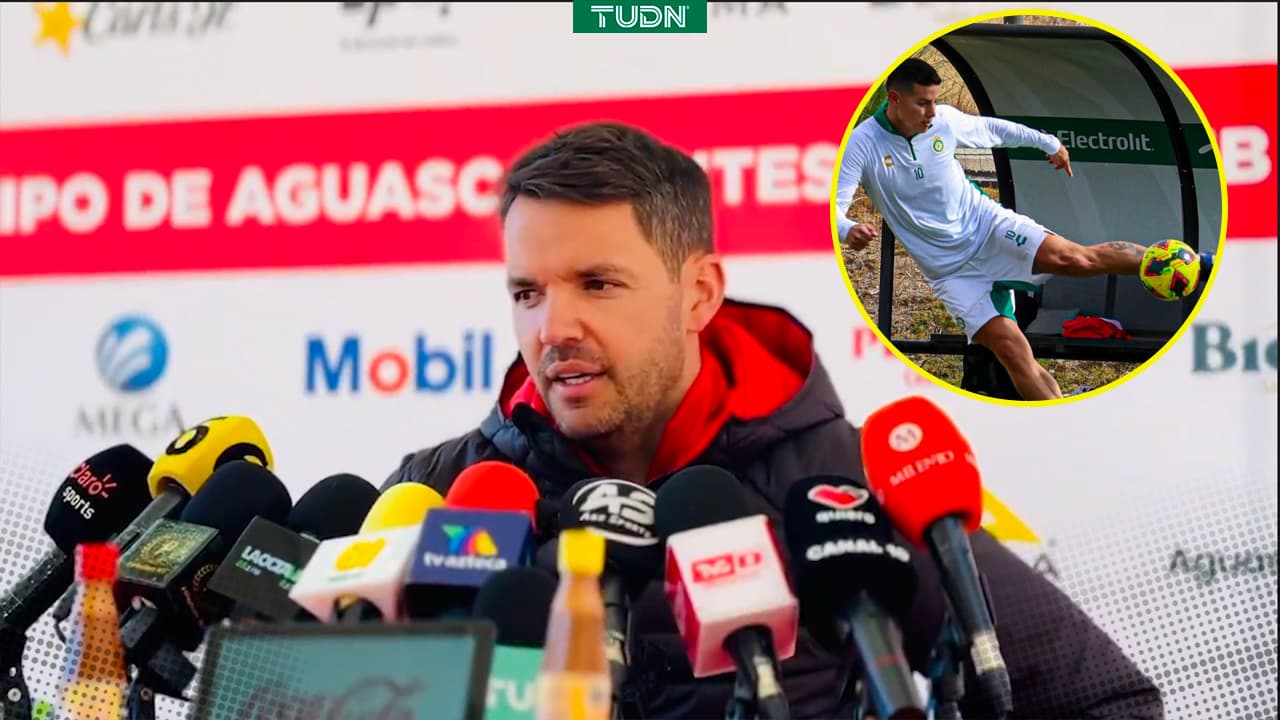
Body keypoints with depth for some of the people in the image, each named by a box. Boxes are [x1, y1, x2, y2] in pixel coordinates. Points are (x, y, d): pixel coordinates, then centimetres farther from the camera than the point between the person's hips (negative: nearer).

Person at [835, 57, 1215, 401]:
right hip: (949, 269, -2)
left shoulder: (944, 119, -7)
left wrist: (1047, 141, 20)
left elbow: (993, 130, 14)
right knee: (1011, 351, -14)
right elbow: (834, 207, -22)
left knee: (1075, 258, -21)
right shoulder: (862, 144, -16)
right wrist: (848, 231, -44)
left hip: (985, 224, 2)